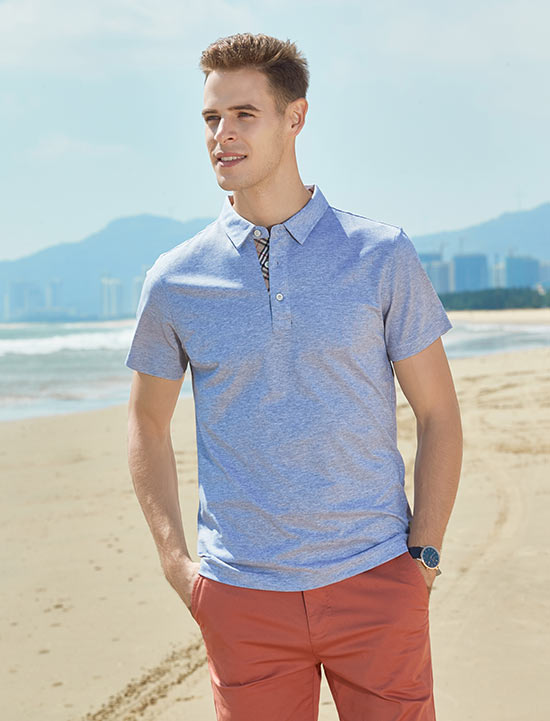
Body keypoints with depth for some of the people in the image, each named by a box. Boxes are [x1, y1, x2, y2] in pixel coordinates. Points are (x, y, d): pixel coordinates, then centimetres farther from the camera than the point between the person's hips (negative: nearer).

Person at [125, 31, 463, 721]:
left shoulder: (382, 255, -2)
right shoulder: (174, 280, 1)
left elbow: (438, 414, 4)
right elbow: (148, 420, 14)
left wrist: (423, 555, -2)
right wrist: (174, 560, 5)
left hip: (375, 583, -1)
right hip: (241, 598, 1)